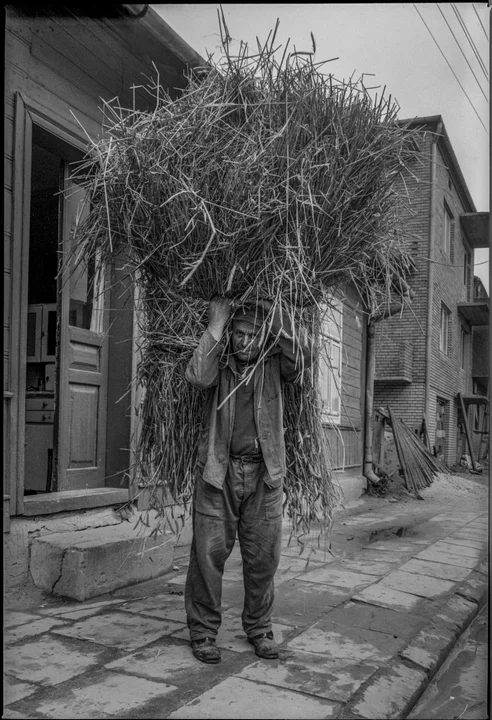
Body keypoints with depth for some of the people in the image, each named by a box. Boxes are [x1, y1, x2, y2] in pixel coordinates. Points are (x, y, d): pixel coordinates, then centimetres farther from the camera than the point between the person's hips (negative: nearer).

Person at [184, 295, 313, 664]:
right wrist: (216, 324, -14)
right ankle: (203, 632, 17)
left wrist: (273, 316, -11)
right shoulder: (220, 362, 4)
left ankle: (259, 628, 26)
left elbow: (303, 356, -14)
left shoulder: (273, 365, 6)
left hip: (263, 474, 1)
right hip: (219, 471, -1)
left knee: (263, 557, 8)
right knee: (209, 554, 1)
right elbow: (198, 376, -18)